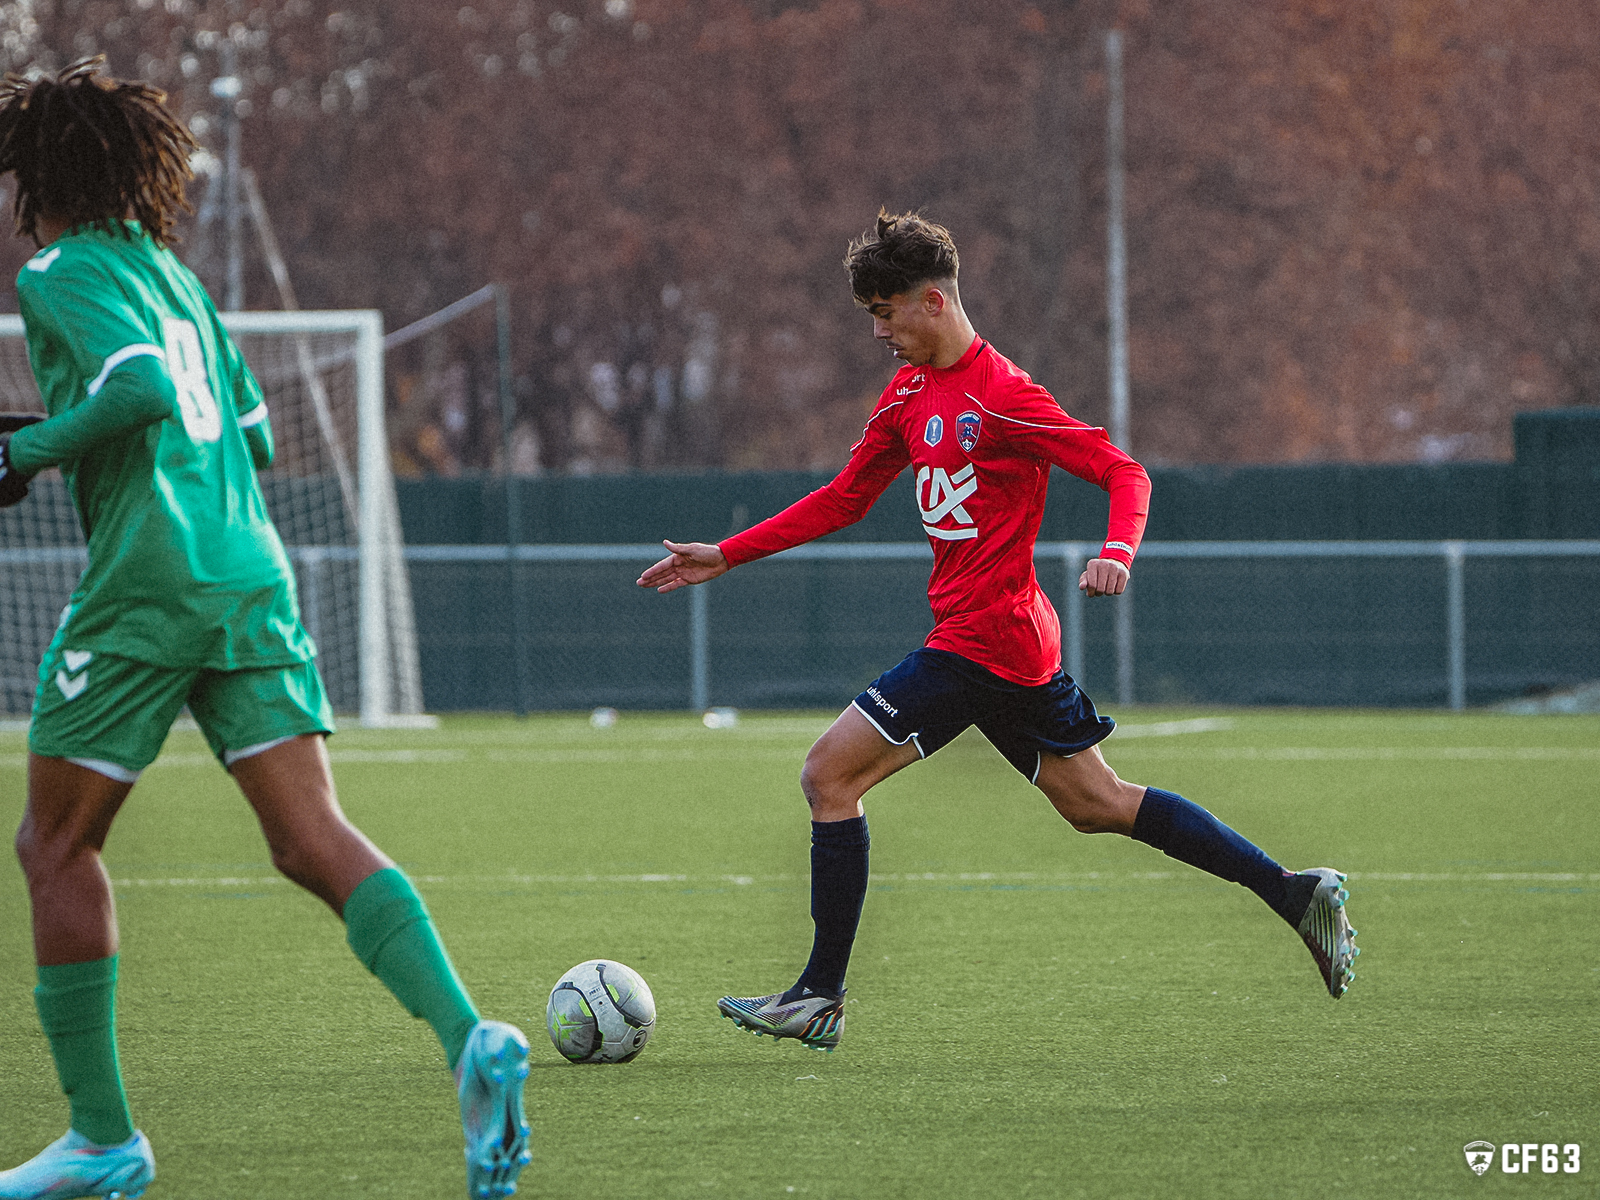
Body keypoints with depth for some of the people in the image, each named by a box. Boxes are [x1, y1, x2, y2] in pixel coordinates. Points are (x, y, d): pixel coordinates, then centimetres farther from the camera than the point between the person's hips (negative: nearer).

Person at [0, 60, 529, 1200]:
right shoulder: (175, 276, 22)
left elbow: (141, 387, -19)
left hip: (146, 587, -7)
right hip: (252, 574, 7)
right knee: (314, 839, -4)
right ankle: (467, 1039, -27)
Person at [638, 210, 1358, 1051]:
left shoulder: (1002, 397, -16)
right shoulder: (909, 392, 12)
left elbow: (1123, 473, -16)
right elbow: (844, 499, 21)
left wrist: (1117, 554, -35)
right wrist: (726, 556, 17)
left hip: (983, 641, -10)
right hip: (1015, 642, 10)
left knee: (830, 776, -8)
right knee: (1096, 804, 14)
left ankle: (821, 998, -5)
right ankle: (1294, 892, 17)